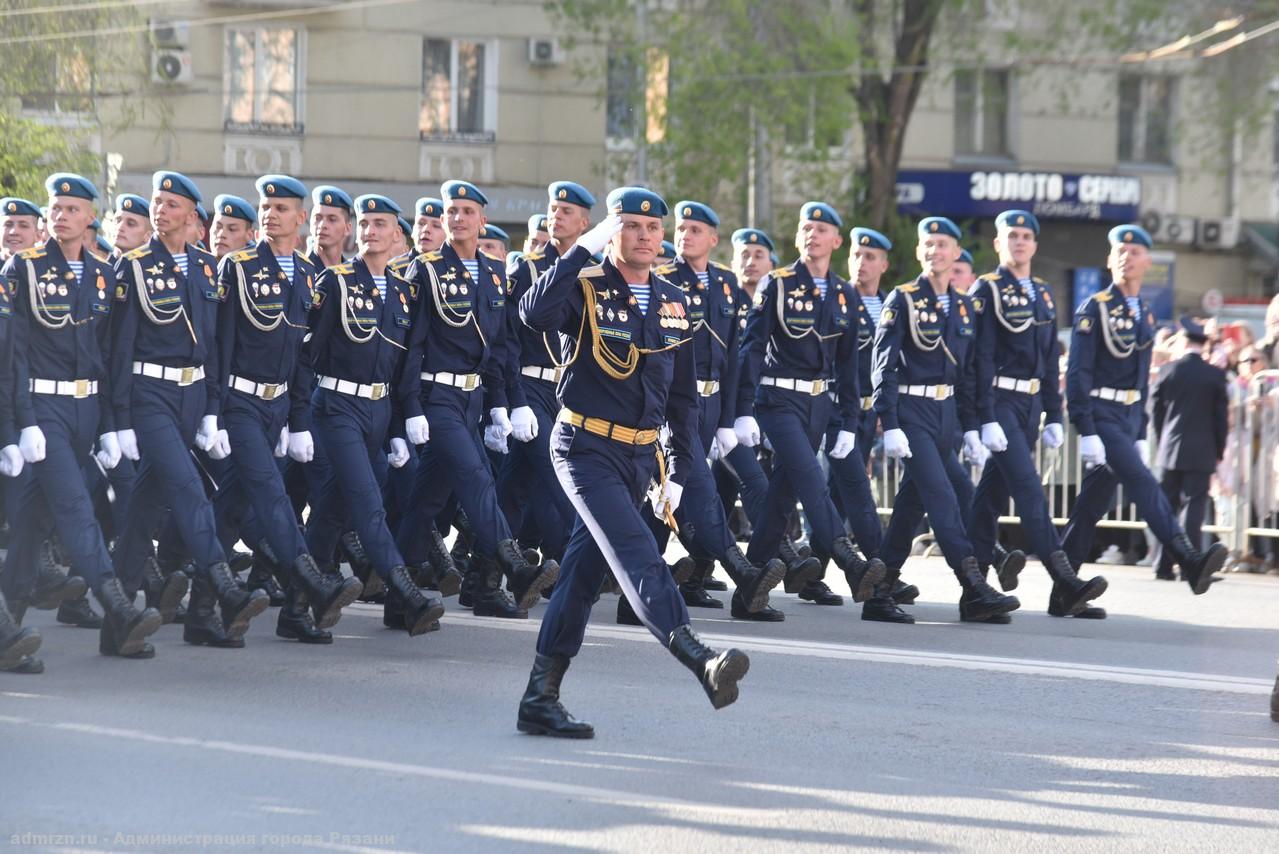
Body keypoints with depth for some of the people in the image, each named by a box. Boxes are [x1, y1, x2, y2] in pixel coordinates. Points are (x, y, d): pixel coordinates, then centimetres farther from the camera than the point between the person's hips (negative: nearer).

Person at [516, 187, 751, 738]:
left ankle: (541, 697, 13)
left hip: (641, 456, 6)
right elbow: (536, 314, -30)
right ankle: (699, 660, -38)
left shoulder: (673, 305, 11)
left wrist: (680, 471, 11)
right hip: (587, 449, -6)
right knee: (636, 554, -22)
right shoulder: (587, 289, -6)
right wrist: (584, 249, -25)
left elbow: (683, 397, 16)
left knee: (587, 569, 8)